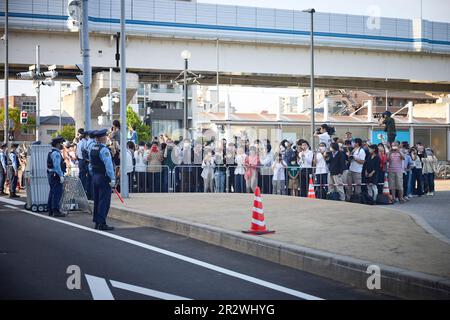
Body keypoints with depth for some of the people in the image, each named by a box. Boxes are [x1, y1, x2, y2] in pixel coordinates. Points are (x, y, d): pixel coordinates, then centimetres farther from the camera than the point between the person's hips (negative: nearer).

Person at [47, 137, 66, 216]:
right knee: (57, 192, -10)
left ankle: (50, 210, 19)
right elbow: (57, 166, -22)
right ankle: (56, 211, -11)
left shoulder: (52, 152, 18)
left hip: (51, 174, 11)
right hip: (56, 175, -11)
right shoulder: (56, 153, -15)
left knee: (52, 192, 14)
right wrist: (61, 175, -22)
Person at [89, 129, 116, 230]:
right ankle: (102, 224, -4)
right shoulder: (104, 150, -16)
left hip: (95, 177, 9)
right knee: (104, 201, -4)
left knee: (97, 200, 13)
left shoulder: (92, 149, 10)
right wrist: (112, 179, -18)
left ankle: (97, 222, 18)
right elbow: (108, 166, -20)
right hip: (104, 177, -9)